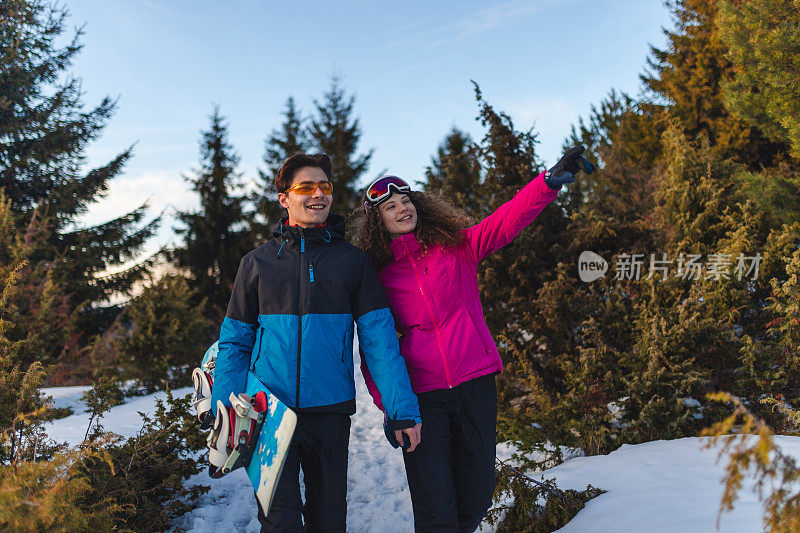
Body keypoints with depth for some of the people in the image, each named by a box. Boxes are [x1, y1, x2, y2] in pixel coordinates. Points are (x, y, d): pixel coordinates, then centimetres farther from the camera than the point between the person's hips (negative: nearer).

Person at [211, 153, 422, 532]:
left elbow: (379, 339, -1)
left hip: (330, 410, 1)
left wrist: (403, 410, -8)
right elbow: (234, 342, 6)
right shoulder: (257, 263, 5)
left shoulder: (352, 261, 4)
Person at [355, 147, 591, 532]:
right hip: (421, 395, -1)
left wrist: (551, 180, -22)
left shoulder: (457, 246, 5)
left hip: (475, 382, 2)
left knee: (477, 491, 11)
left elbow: (507, 220, -8)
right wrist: (386, 403, -6)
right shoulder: (378, 276, 4)